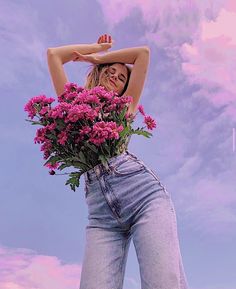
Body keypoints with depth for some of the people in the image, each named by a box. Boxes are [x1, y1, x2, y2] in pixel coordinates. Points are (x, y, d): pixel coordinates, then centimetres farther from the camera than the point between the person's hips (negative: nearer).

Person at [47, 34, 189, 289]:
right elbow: (54, 54, 23)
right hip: (102, 214, 1)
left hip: (144, 193, 0)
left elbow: (143, 53, 26)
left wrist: (95, 57, 33)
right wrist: (99, 47, 33)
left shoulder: (124, 107, 25)